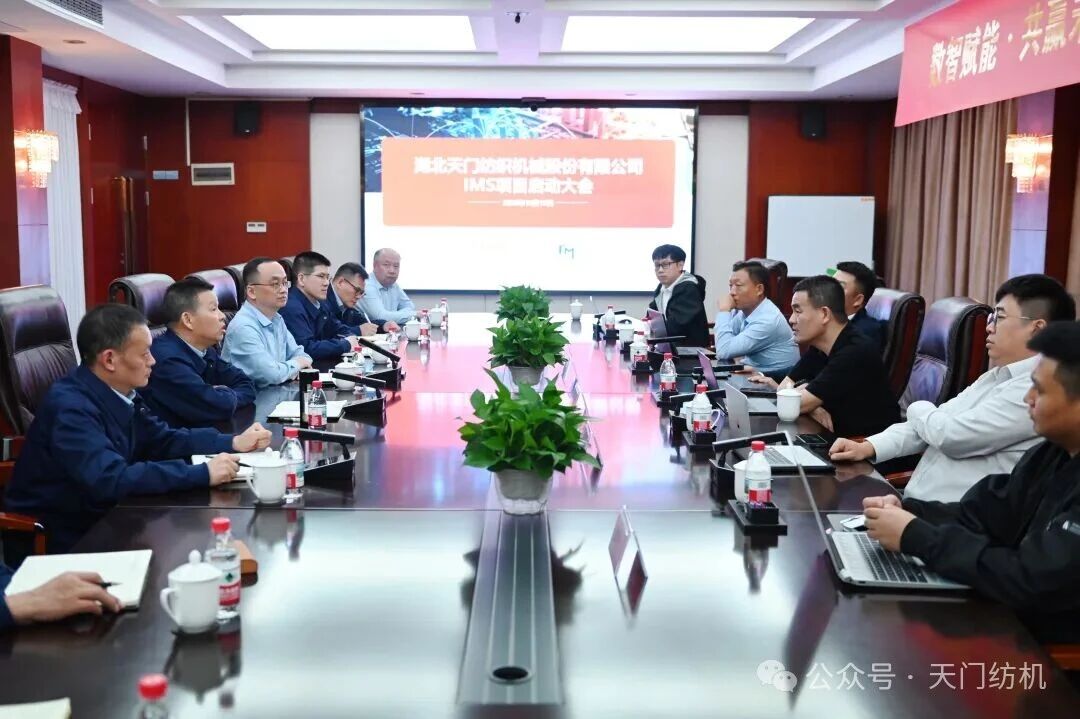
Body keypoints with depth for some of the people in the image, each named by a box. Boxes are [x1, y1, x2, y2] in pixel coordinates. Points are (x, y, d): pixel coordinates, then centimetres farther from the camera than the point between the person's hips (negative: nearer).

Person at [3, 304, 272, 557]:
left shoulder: (119, 393, 1)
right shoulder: (71, 408, -25)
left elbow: (163, 440, 12)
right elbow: (111, 480, -35)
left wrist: (233, 442, -1)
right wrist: (202, 474, -34)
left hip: (99, 521, 8)